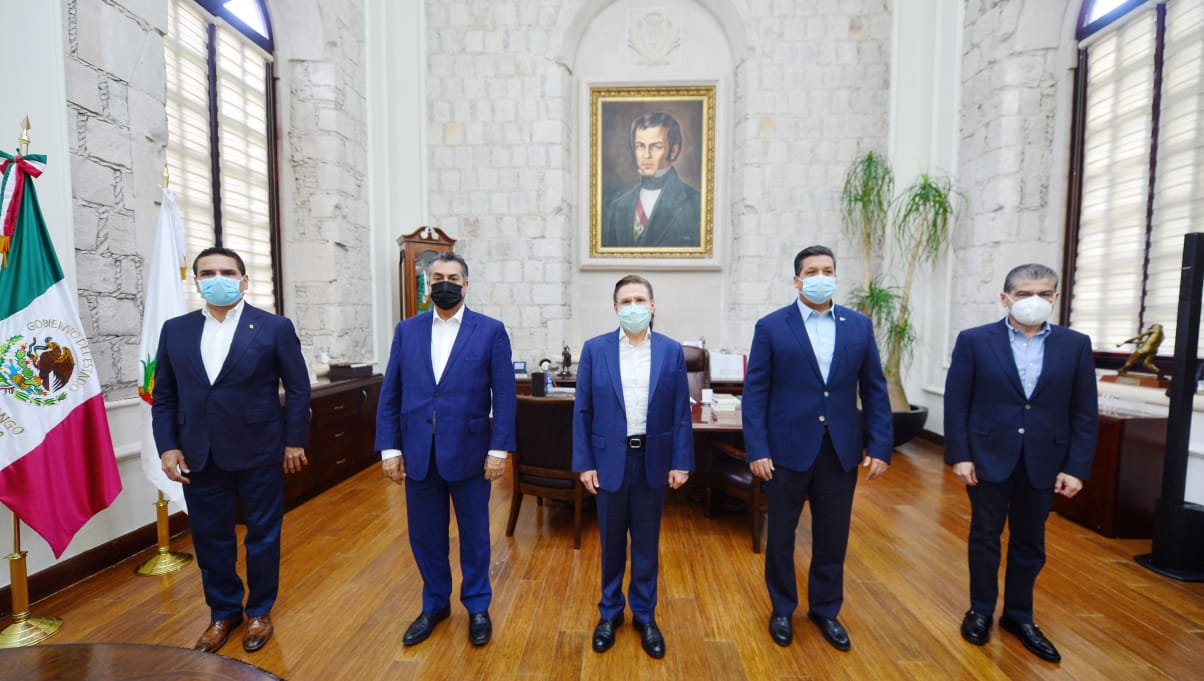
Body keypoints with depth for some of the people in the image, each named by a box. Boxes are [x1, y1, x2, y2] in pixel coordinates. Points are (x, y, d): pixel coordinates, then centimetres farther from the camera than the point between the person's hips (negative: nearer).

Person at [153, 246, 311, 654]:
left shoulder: (274, 328, -6)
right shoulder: (175, 330, 5)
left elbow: (298, 389, -4)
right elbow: (164, 396, 9)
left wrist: (295, 441, -5)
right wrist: (167, 447, 0)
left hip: (259, 452, -3)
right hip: (198, 455, 3)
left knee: (262, 534, 11)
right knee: (210, 537, 15)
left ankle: (260, 611, 31)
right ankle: (223, 612, 36)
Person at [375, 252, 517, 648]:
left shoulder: (491, 331, -4)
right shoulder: (407, 330, 5)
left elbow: (504, 395, -6)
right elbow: (390, 394, 5)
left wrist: (499, 449, -10)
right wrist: (389, 448, 0)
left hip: (469, 452, -2)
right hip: (418, 453, 3)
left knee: (474, 535, 13)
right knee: (425, 535, 16)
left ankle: (477, 607, 36)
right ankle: (435, 604, 40)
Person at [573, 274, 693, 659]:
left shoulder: (672, 351, -2)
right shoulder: (594, 349, -4)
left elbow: (681, 412, 0)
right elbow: (582, 411, -2)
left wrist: (681, 462, -3)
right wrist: (584, 463, -5)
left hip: (653, 461, 1)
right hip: (610, 460, 0)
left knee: (647, 543, 15)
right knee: (611, 542, 15)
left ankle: (645, 615, 35)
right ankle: (610, 612, 37)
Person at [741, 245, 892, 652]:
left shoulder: (859, 325, 4)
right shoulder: (771, 327, -5)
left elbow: (875, 389, 5)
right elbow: (755, 393, -7)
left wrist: (880, 446, -1)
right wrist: (757, 450, -13)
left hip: (841, 450, 3)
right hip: (787, 449, -2)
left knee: (833, 537, 16)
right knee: (781, 535, 13)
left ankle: (825, 609, 39)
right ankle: (782, 609, 36)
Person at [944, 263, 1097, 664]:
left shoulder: (1076, 344, 2)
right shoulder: (974, 341, -6)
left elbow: (1084, 413, 2)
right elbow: (956, 403, -6)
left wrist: (1077, 467, -4)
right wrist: (959, 455, -10)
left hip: (1044, 462, 3)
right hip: (988, 457, -2)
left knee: (1030, 543, 16)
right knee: (985, 538, 12)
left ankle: (1018, 615, 34)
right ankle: (981, 611, 29)